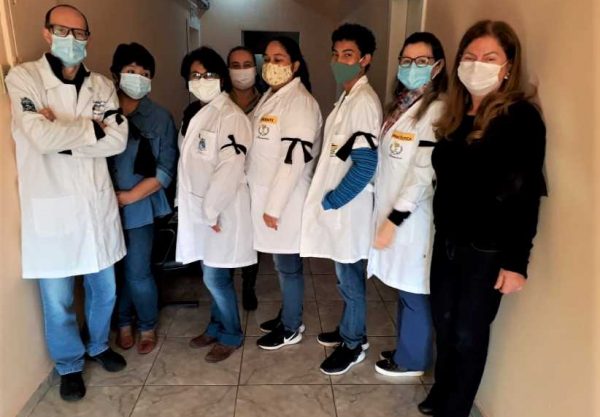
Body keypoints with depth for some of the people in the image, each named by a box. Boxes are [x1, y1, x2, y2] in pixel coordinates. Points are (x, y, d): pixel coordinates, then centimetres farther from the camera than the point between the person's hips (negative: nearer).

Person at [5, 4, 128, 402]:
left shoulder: (102, 85, 5)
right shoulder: (23, 77, -6)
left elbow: (118, 140, -7)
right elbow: (41, 137, -21)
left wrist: (64, 136, -15)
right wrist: (91, 127, -11)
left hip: (97, 201, 4)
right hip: (50, 206, -3)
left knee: (104, 287, 18)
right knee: (58, 300, 10)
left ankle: (99, 345, 44)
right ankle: (69, 365, 35)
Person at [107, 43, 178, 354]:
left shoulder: (160, 118, 0)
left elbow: (166, 170, -4)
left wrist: (129, 196, -11)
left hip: (140, 208, -1)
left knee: (138, 273, 0)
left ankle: (147, 326, 27)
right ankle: (124, 322, 34)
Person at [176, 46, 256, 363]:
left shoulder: (231, 116, -14)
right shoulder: (196, 114, 13)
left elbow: (230, 168, -21)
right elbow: (188, 163, 14)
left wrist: (211, 210, -19)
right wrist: (184, 200, 9)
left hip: (221, 211, -8)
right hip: (198, 208, 8)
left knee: (216, 277, 0)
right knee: (211, 276, 17)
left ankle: (231, 335, 21)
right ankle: (216, 326, 35)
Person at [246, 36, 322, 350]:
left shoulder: (300, 101, -15)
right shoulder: (269, 97, 13)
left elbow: (295, 158, -22)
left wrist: (274, 205, -20)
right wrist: (265, 201, 13)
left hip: (285, 199, -8)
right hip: (267, 195, 8)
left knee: (288, 264, 6)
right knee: (280, 263, 19)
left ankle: (291, 328, 23)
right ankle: (288, 315, 36)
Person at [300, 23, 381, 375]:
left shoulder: (365, 101, -17)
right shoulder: (348, 97, 12)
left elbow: (365, 166, -23)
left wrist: (330, 201, -15)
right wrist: (326, 198, 11)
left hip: (349, 208, -9)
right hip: (337, 204, 9)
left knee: (351, 279, 6)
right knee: (346, 278, 20)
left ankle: (354, 344, 23)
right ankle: (350, 330, 37)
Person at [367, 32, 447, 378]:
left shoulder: (437, 110, -15)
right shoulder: (402, 104, 12)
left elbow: (425, 175, -21)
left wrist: (395, 219, -19)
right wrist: (385, 214, 10)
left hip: (411, 216, -8)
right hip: (389, 209, 8)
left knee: (413, 291, 7)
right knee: (402, 288, 19)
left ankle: (412, 359, 25)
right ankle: (404, 349, 36)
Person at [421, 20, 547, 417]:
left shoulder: (521, 117, -12)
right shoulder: (455, 114, 8)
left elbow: (527, 194, -16)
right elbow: (445, 179, 9)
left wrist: (517, 260, -17)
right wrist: (440, 233, 8)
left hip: (487, 250, -6)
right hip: (447, 241, 6)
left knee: (469, 334, 9)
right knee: (444, 324, 18)